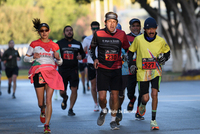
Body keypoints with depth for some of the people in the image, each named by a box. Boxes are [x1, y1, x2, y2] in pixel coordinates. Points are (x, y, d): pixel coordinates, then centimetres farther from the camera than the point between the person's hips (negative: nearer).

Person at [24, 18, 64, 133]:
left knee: (48, 100, -10)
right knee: (41, 103, 2)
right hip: (38, 73, 0)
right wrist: (33, 57, -11)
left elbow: (59, 62, 14)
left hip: (51, 72, 0)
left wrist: (58, 58, -9)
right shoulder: (34, 44, 6)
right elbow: (25, 58, 10)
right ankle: (43, 111, 39)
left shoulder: (54, 46, 9)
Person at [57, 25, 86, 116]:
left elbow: (83, 53, 21)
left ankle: (71, 109, 1)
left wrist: (81, 56, -2)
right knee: (62, 92, 2)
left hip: (73, 70, 1)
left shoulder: (77, 44, 10)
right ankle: (65, 99, 39)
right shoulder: (59, 43, 5)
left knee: (74, 89, -11)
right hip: (62, 70, 0)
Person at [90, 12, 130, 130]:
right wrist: (95, 59, -3)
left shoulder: (121, 34, -2)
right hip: (102, 69, -1)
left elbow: (127, 49, 13)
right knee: (102, 97, -7)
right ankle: (104, 111, 27)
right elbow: (92, 47, 12)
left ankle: (113, 120, 16)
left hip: (116, 69, 1)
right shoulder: (98, 34, -5)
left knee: (115, 95, 1)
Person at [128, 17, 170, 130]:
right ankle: (143, 105, 38)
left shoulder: (161, 41, -5)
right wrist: (132, 64, -1)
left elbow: (167, 51, 14)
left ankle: (153, 120, -8)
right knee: (145, 98, -2)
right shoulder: (138, 40, -7)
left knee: (154, 93, -19)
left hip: (155, 71, 0)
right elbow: (131, 51, 9)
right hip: (142, 72, 0)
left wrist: (164, 58, -6)